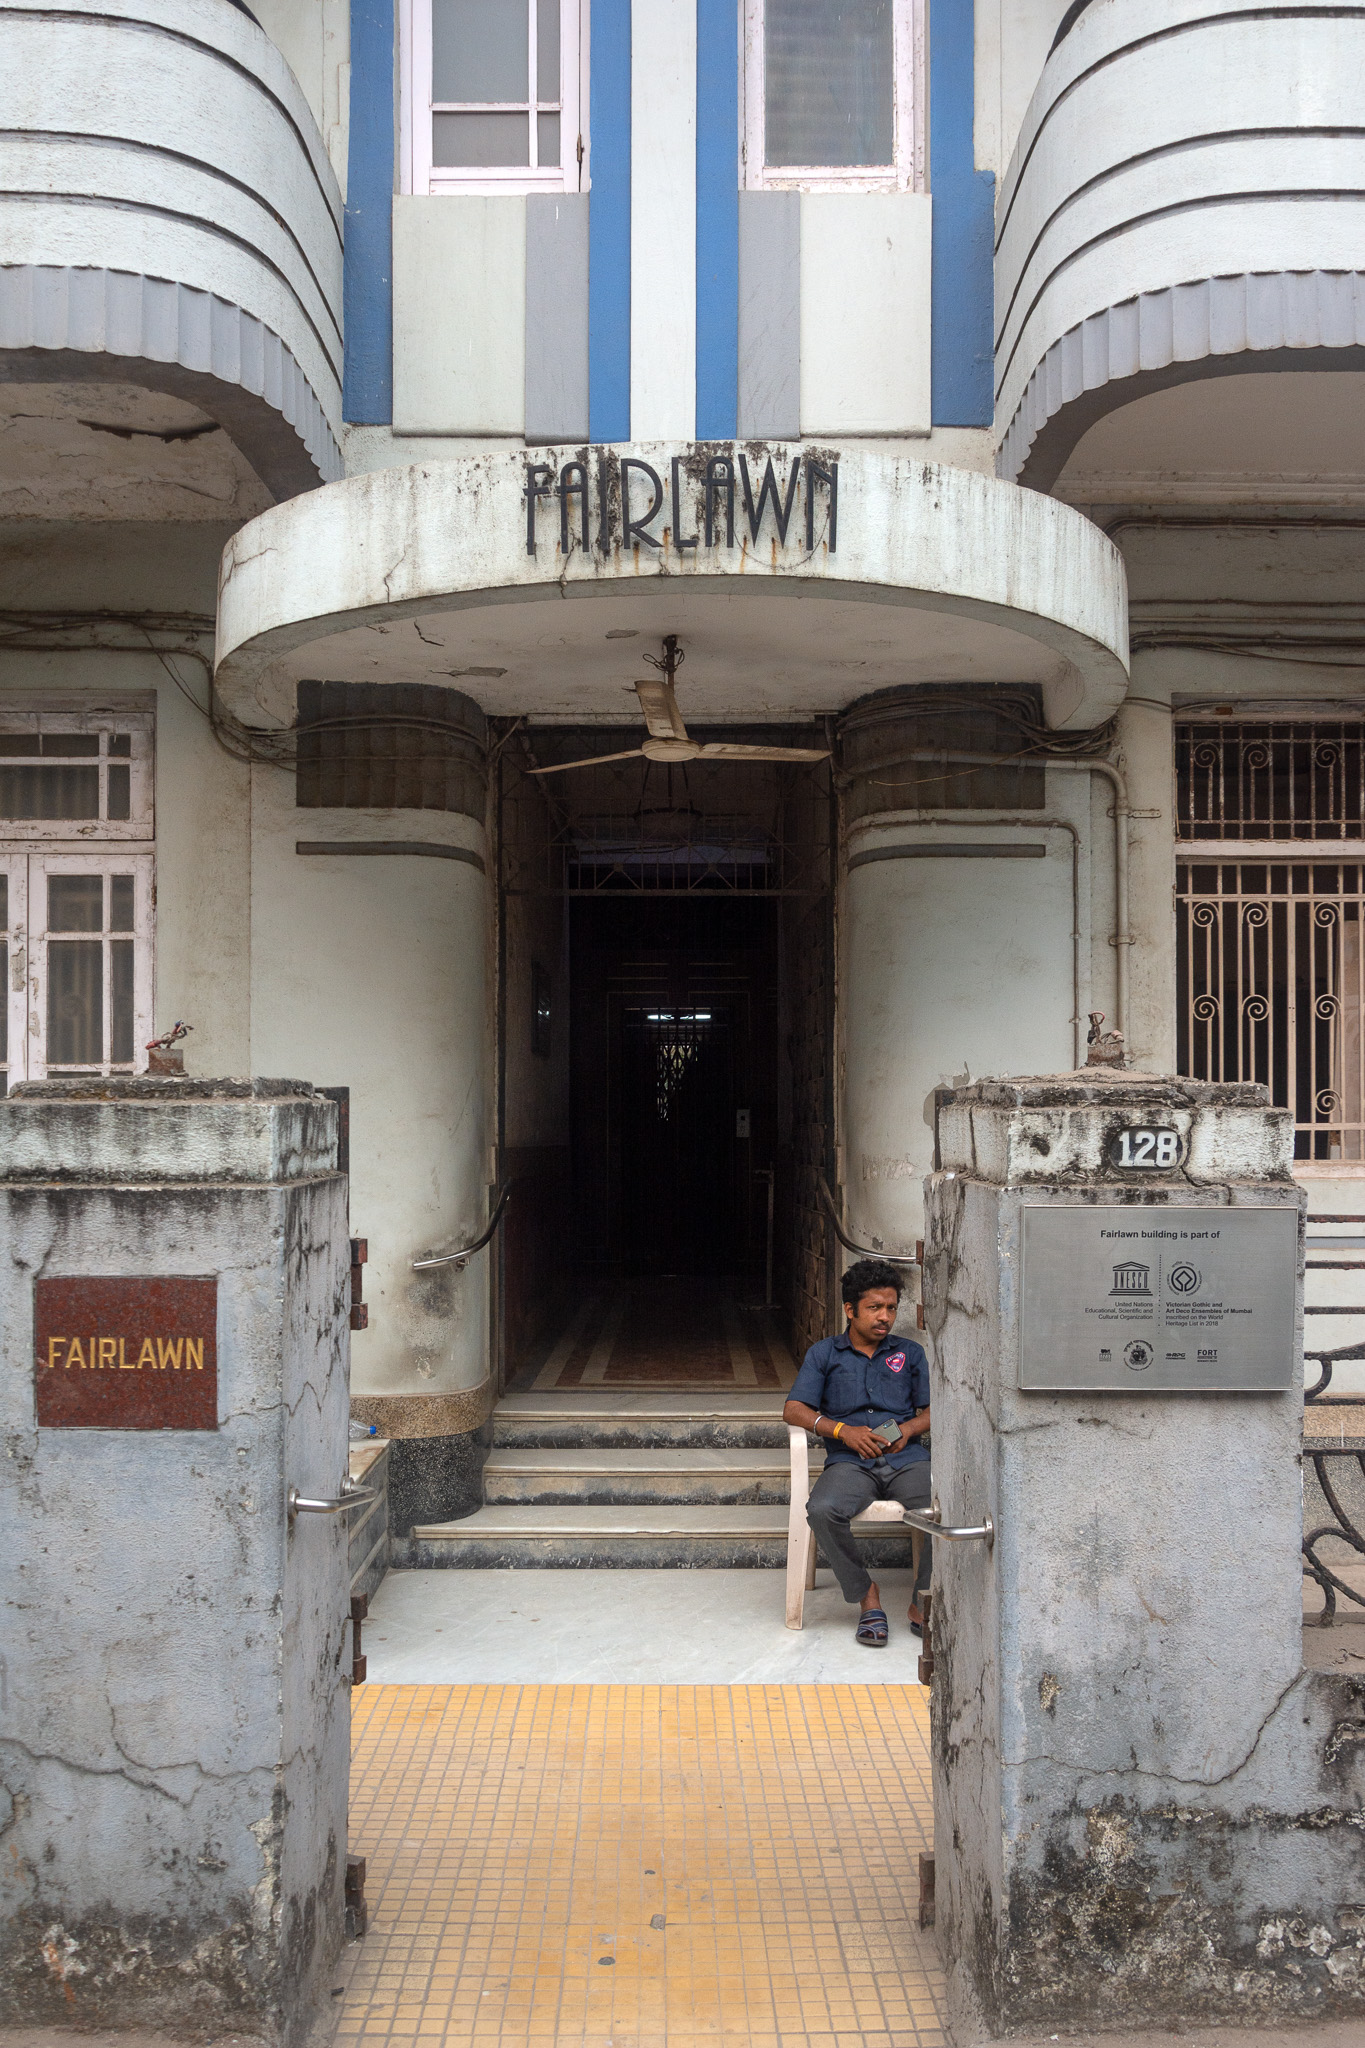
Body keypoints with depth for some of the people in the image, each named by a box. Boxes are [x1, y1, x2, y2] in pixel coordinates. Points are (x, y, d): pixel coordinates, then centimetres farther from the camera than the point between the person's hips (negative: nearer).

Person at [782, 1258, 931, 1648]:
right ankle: (865, 1594, -10)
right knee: (822, 1510, -34)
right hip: (850, 1462, -1)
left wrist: (908, 1429, -6)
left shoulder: (910, 1353, 21)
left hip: (908, 1459, 1)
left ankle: (922, 1604, -12)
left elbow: (933, 1411, 17)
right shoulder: (823, 1353, 15)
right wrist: (843, 1430, -10)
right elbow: (793, 1410, 6)